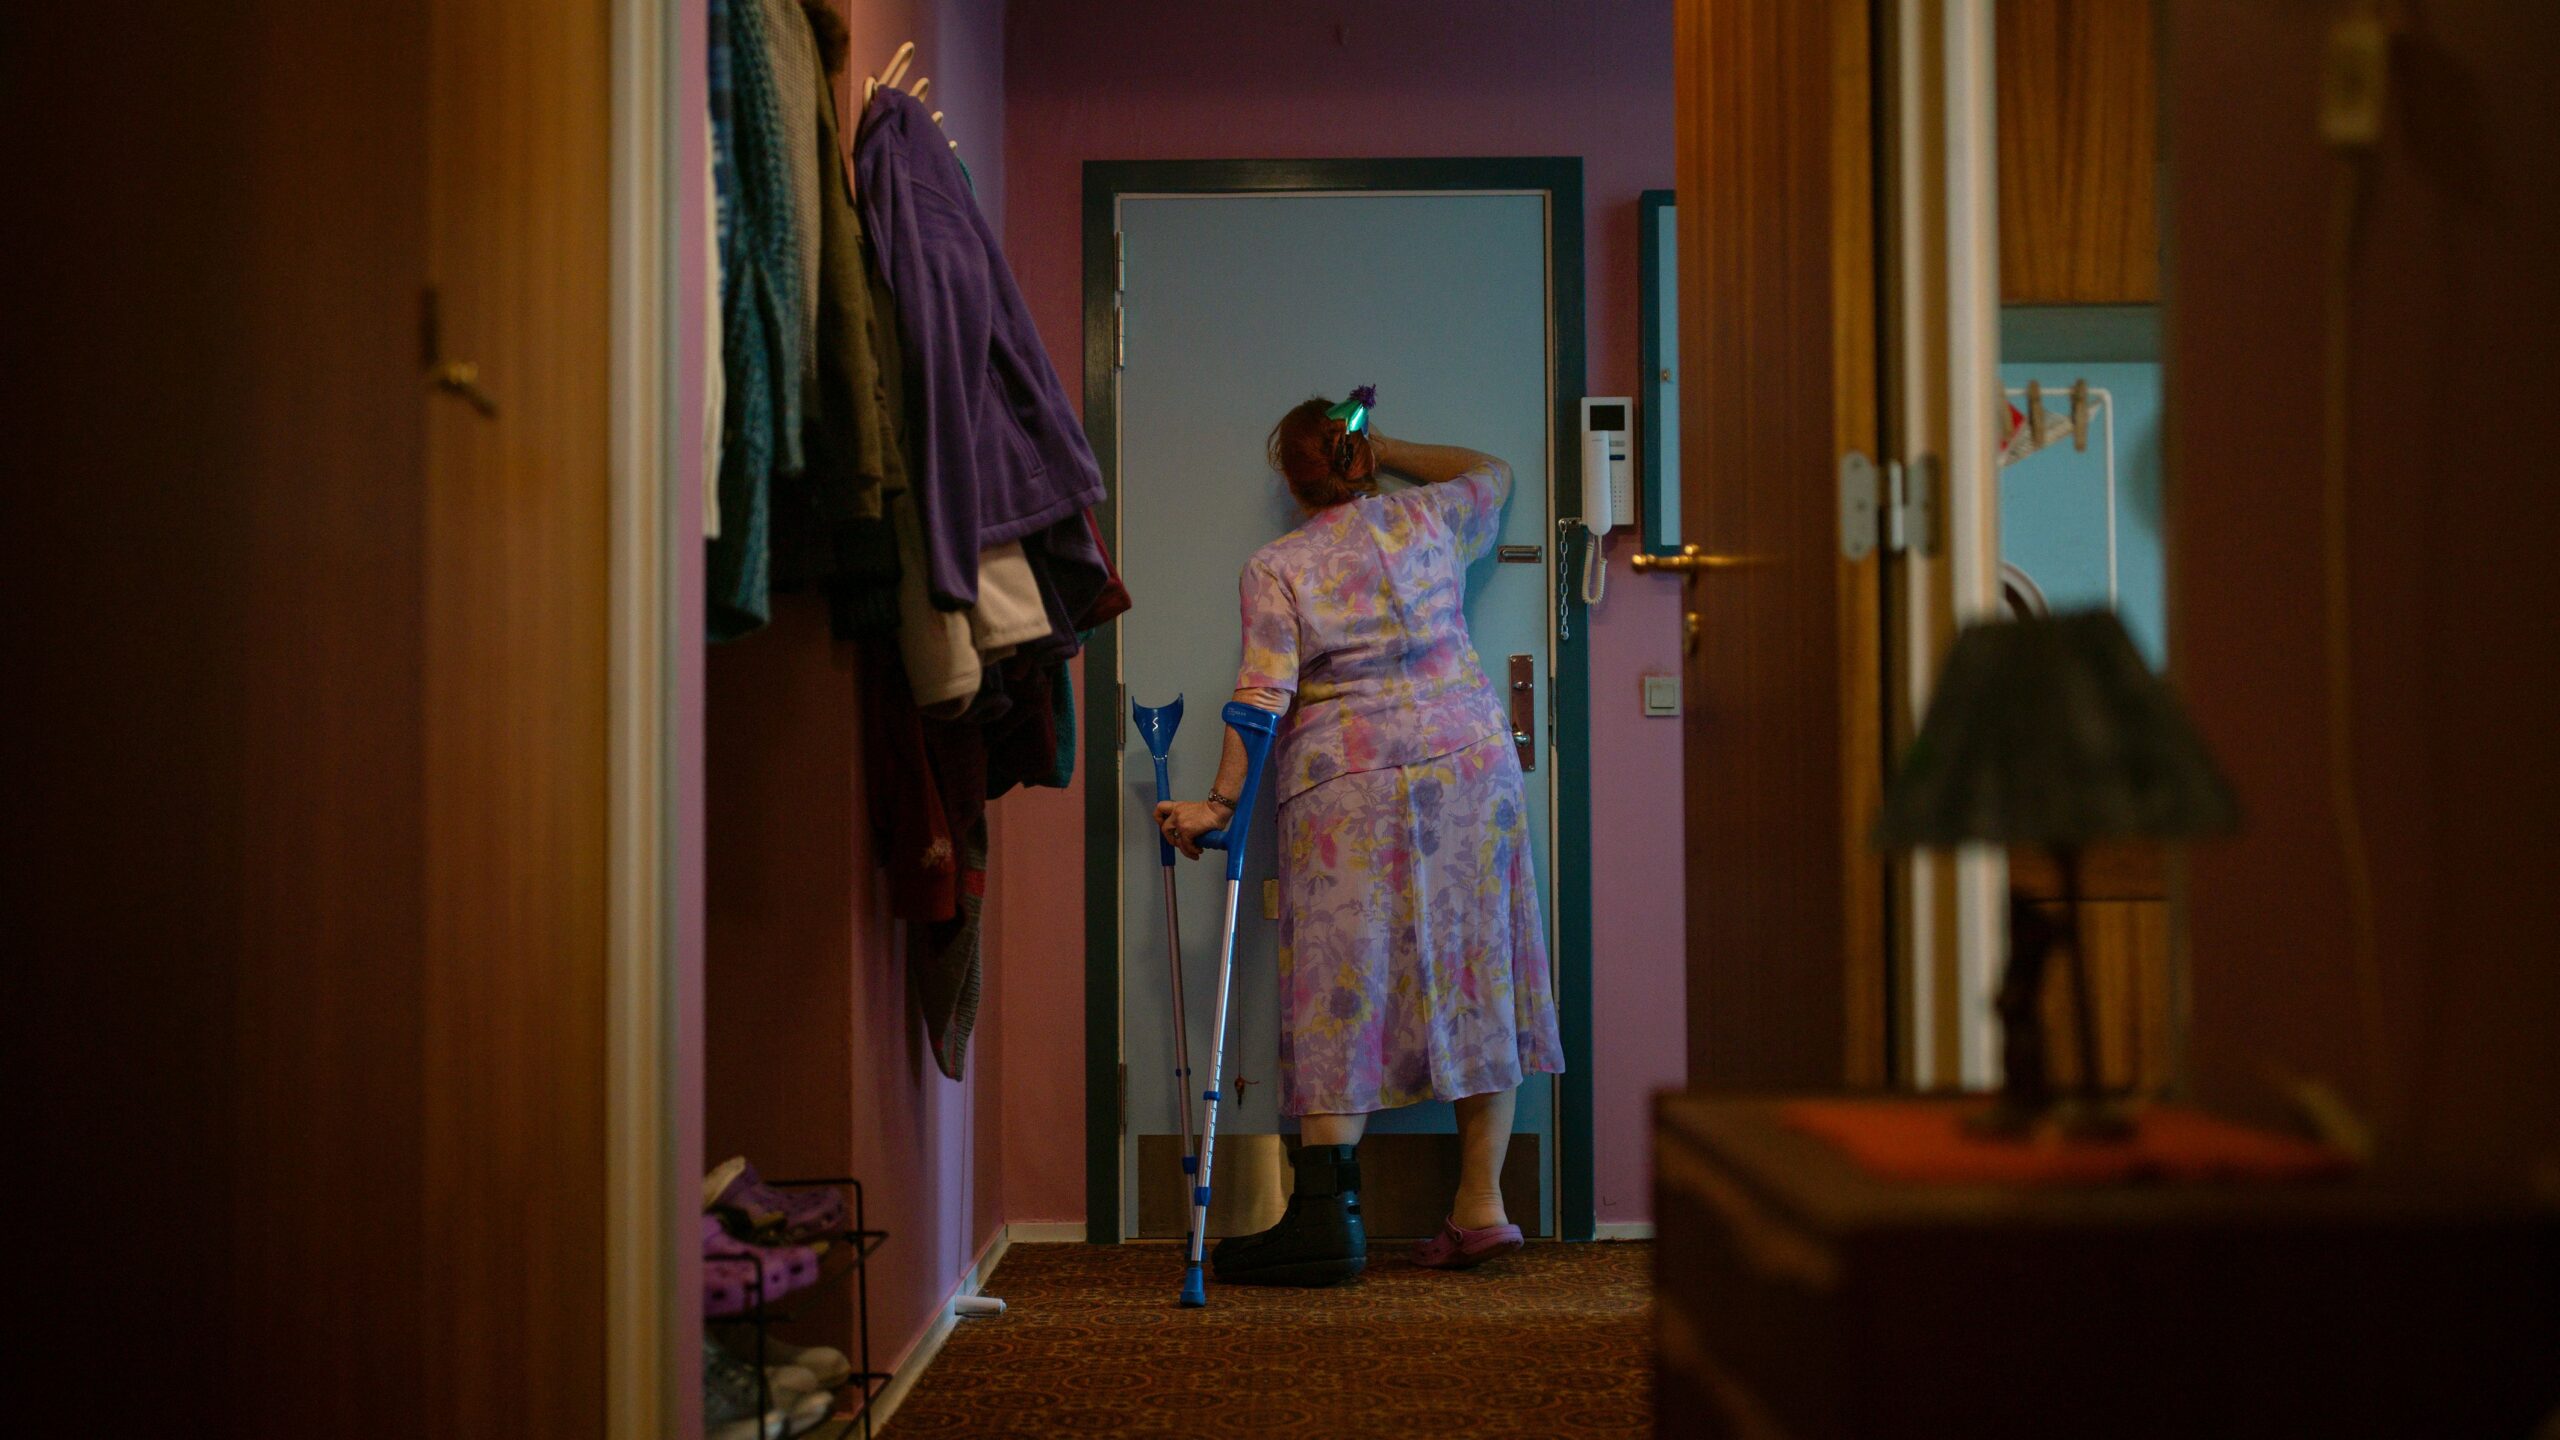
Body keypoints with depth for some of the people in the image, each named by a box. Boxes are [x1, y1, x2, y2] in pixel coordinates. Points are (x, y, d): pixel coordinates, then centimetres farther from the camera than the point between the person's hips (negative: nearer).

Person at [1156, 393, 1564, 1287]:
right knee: (1473, 974, 7)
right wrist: (1384, 453, 34)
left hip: (1345, 787, -3)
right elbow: (1492, 471, 33)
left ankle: (1327, 1213, -6)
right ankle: (1480, 1206, 7)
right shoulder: (1427, 520, 11)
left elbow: (1262, 697, -9)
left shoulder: (1275, 569, 2)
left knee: (1339, 986, -2)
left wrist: (1221, 803, -9)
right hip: (1467, 767, 3)